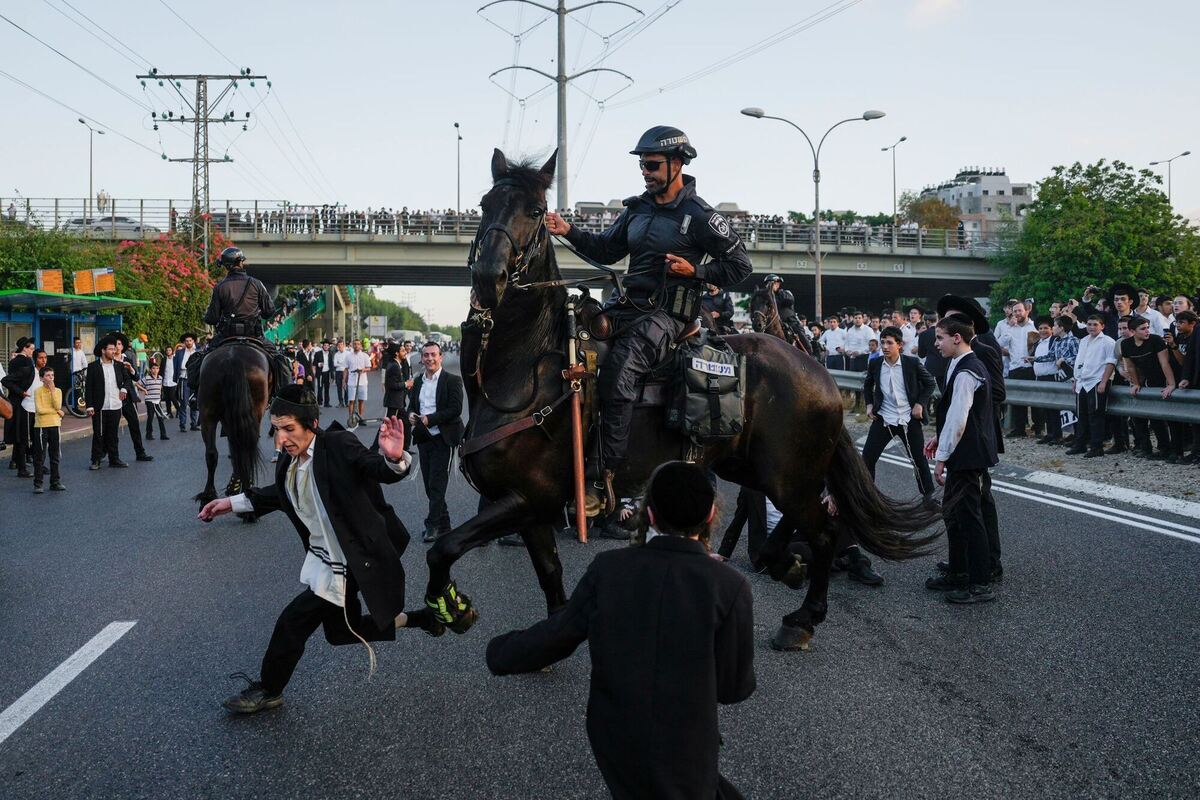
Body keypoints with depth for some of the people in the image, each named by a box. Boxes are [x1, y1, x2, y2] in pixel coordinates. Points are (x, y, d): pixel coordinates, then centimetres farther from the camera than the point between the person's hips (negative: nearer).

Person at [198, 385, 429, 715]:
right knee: (340, 631, 21)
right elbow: (280, 493, 20)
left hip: (348, 563, -8)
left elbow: (379, 470, -35)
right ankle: (398, 620, 41)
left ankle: (267, 691, 19)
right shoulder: (290, 463, 0)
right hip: (324, 560, 8)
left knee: (293, 622, -3)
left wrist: (394, 459, -58)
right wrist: (232, 503, 18)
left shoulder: (339, 444, -22)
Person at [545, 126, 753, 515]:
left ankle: (605, 482, -25)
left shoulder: (699, 216, -6)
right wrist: (569, 232, 5)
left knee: (617, 378, -27)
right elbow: (607, 250, 20)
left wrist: (694, 270, -13)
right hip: (628, 304, 8)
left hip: (666, 315, -8)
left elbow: (740, 266, -2)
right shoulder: (637, 208, 13)